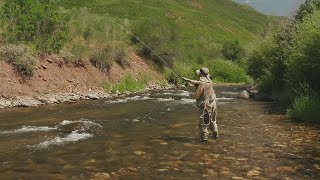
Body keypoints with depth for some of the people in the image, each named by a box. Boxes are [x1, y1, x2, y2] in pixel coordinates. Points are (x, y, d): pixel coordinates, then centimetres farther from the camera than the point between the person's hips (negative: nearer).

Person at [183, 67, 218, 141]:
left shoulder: (202, 84, -22)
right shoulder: (209, 80, 2)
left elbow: (197, 95, -19)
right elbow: (198, 82, 14)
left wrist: (192, 96, 2)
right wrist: (188, 80, 15)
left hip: (205, 105, -8)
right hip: (213, 103, 8)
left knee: (203, 122, 1)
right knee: (213, 120, 22)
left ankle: (204, 137, 3)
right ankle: (215, 134, 31)